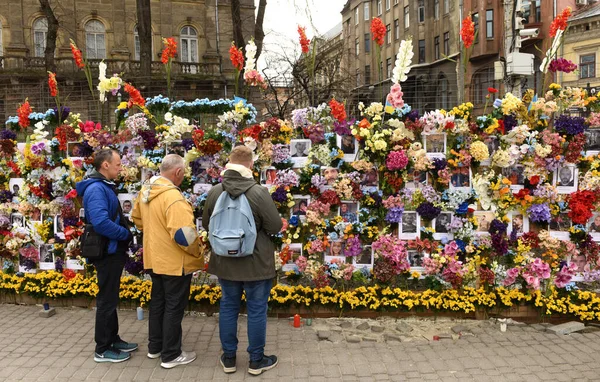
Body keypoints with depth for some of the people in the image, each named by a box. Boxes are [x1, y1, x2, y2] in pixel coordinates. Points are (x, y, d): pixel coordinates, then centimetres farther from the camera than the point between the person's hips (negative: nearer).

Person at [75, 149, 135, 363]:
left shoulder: (105, 186, 12)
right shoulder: (96, 188, -21)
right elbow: (101, 223, -32)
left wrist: (124, 236, 4)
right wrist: (126, 234, -19)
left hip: (113, 251, 10)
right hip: (107, 252, -10)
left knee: (111, 298, 18)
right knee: (107, 300, 0)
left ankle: (113, 339, 30)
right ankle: (102, 350, 11)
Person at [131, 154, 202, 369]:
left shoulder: (145, 192, 3)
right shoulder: (172, 197, -26)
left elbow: (137, 218, 18)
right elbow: (184, 235, -29)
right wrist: (197, 254, -13)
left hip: (154, 258, 9)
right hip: (175, 262, -9)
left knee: (157, 302, 20)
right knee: (174, 307, 3)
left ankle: (155, 347, 32)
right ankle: (171, 355, 13)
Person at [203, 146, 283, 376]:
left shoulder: (215, 192, -6)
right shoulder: (259, 193, -20)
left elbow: (206, 224, 7)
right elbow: (276, 227, -14)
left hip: (225, 262, 4)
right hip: (256, 262, -4)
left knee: (228, 307, 17)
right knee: (256, 310, 9)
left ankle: (228, 358, 27)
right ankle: (256, 361, 21)